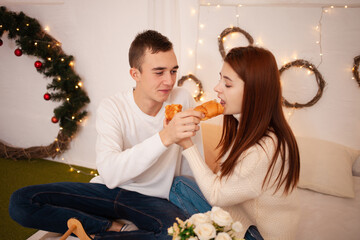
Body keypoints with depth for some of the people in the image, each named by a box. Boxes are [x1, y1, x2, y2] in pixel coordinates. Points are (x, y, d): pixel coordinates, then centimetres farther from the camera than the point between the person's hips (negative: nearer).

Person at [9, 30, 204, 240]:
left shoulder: (183, 100, -10)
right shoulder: (112, 108, -13)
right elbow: (110, 174, -31)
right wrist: (165, 137, -40)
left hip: (152, 199, 0)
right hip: (109, 190, 1)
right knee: (21, 201, -14)